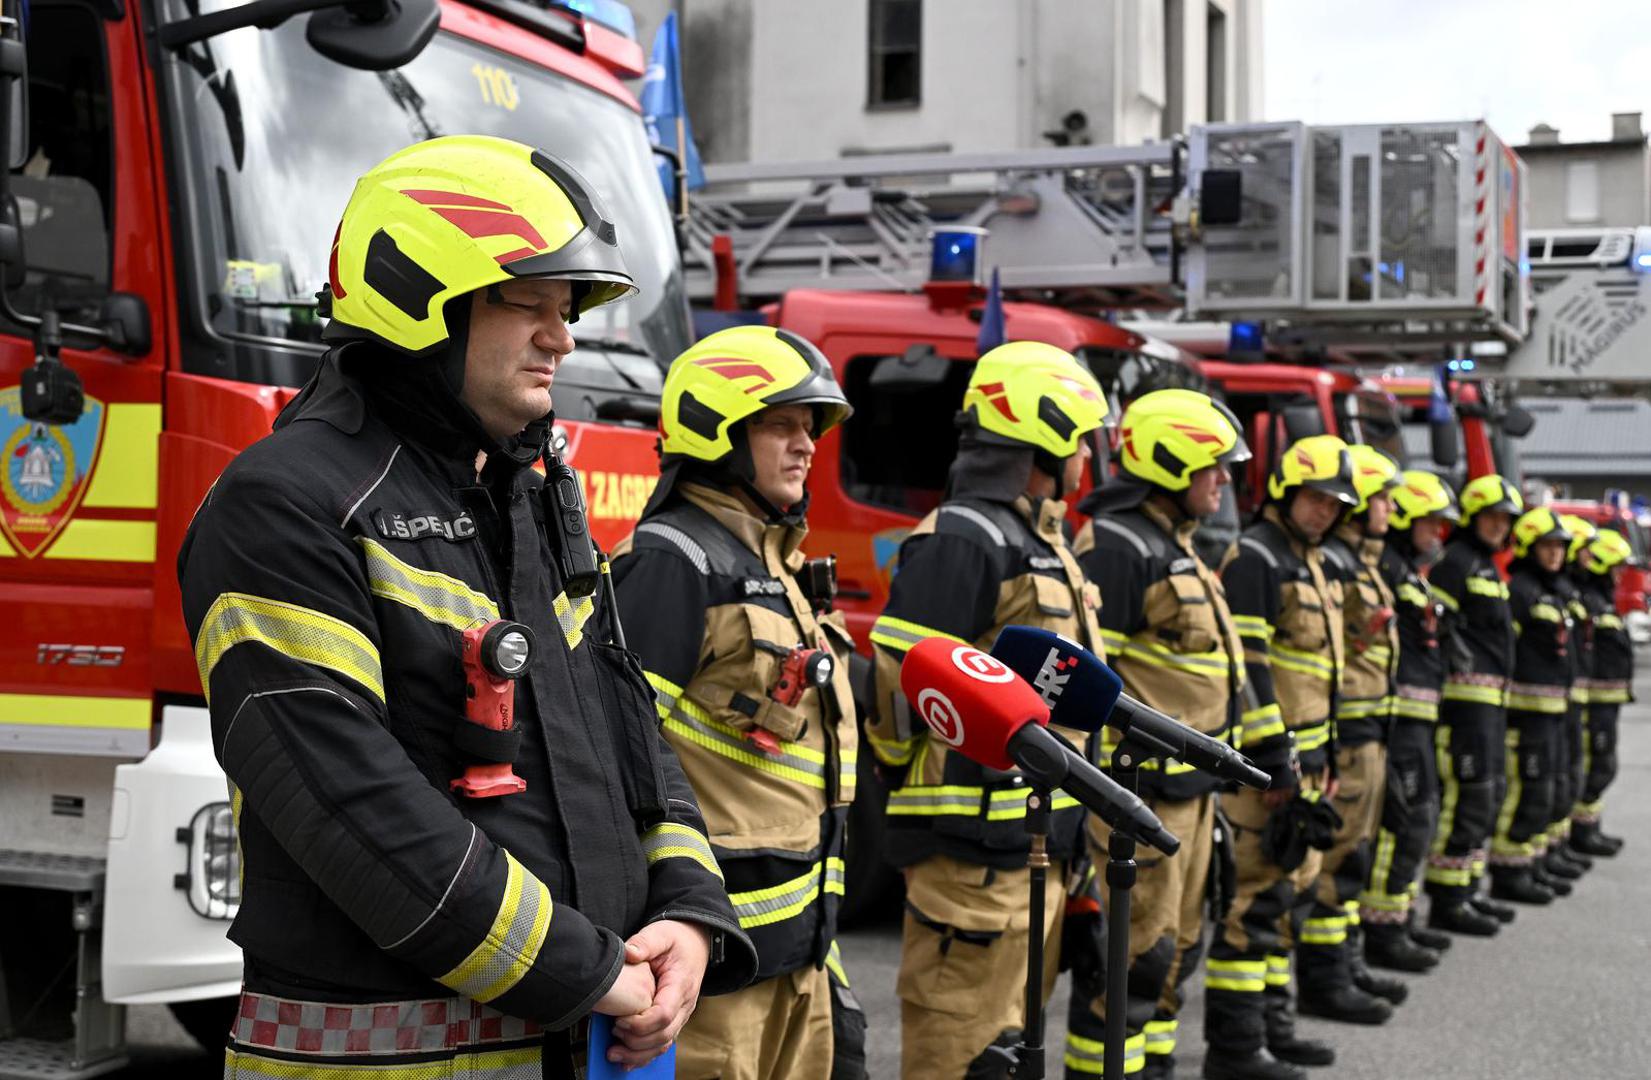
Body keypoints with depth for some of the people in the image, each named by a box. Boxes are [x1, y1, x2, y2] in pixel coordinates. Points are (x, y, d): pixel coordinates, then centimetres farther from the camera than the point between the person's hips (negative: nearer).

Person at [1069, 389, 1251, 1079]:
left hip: (1188, 785, 10)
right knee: (1133, 952, -5)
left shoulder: (1174, 543, 17)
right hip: (1140, 789, -10)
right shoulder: (1117, 545, -16)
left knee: (1176, 945, 17)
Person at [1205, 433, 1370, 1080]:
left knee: (1289, 886, 14)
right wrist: (1276, 757, -21)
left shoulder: (1311, 563, 17)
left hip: (1302, 754, 10)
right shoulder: (1255, 557, -12)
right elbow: (1245, 663, -19)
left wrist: (1323, 755, 21)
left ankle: (1270, 1020, 24)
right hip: (1266, 757, -10)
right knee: (1261, 892, -9)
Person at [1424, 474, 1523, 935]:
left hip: (1491, 697, 11)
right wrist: (1462, 667, -21)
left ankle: (1468, 890, 23)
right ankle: (1447, 901, -8)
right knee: (1467, 794, -11)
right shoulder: (1455, 561, -11)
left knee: (1487, 793, 15)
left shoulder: (1488, 566, 21)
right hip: (1466, 693, -11)